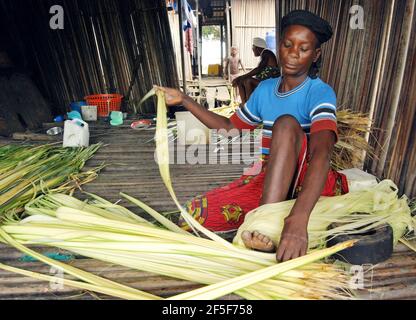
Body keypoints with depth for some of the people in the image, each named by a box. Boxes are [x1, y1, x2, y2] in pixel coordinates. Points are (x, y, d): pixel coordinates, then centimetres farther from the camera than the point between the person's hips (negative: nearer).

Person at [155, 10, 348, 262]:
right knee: (197, 213, -16)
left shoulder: (321, 93, -11)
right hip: (269, 182, 5)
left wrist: (298, 219, -47)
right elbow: (230, 127, 20)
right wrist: (184, 100, 16)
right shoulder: (265, 89, 8)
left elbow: (322, 153, -30)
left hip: (309, 183, -4)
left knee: (287, 122, -34)